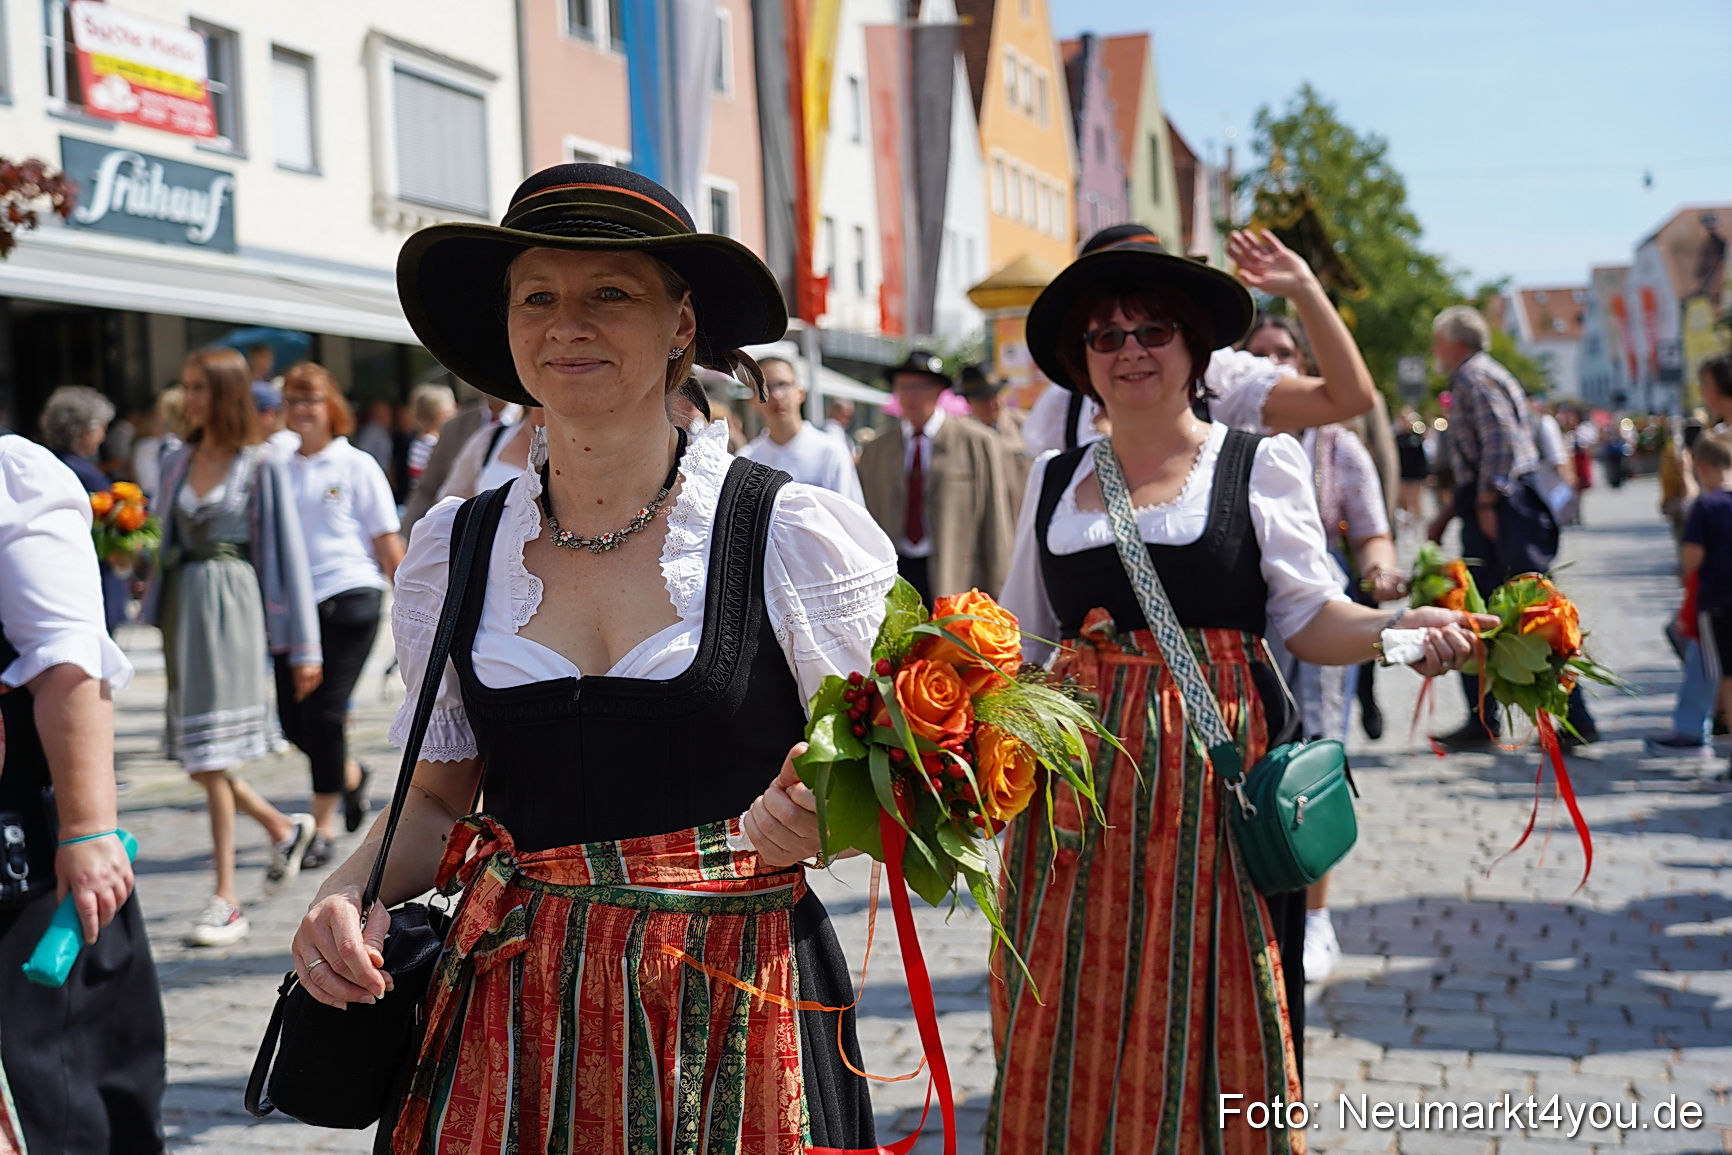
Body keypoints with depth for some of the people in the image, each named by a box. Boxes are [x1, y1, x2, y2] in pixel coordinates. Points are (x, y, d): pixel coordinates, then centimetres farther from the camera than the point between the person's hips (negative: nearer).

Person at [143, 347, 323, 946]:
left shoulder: (261, 465, -3)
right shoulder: (179, 464, 13)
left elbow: (289, 553, -4)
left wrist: (304, 645, -6)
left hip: (232, 603, -6)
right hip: (183, 604, 6)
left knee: (210, 754, -9)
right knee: (198, 757, 6)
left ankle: (226, 902, -2)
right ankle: (283, 827, 32)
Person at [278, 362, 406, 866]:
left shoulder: (357, 466, 1)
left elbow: (387, 542, 2)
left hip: (348, 601, -4)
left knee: (324, 712, -8)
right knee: (293, 718, 3)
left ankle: (323, 827, 5)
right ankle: (350, 775, 35)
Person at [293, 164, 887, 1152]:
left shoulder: (796, 539, -7)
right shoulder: (456, 552, 3)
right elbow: (438, 802, 12)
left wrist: (804, 821, -22)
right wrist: (350, 892, -7)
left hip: (734, 1021, -2)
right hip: (510, 1022, 3)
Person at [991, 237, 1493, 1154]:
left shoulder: (1260, 463, 3)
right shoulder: (1053, 481, 13)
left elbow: (1308, 617, -1)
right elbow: (1020, 640, 18)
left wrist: (1394, 627, -19)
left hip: (1212, 773, -3)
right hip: (1080, 789, 3)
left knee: (1200, 1010, 1)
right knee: (1072, 1017, 5)